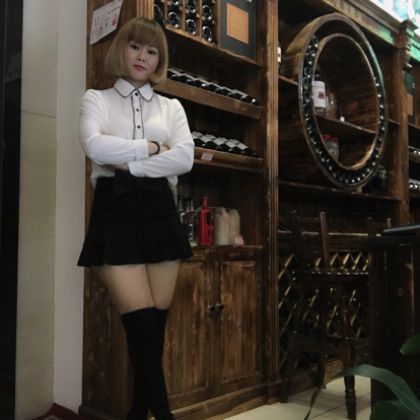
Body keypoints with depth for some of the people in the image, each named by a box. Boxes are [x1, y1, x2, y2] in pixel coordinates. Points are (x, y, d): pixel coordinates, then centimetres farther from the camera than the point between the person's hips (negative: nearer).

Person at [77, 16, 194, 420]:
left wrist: (128, 163, -8)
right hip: (115, 211, -2)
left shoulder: (171, 107, 17)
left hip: (159, 212, 3)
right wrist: (151, 147, -4)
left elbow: (184, 159, -2)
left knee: (156, 324, 3)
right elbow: (94, 145, -11)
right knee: (140, 322, -11)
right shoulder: (97, 99, 11)